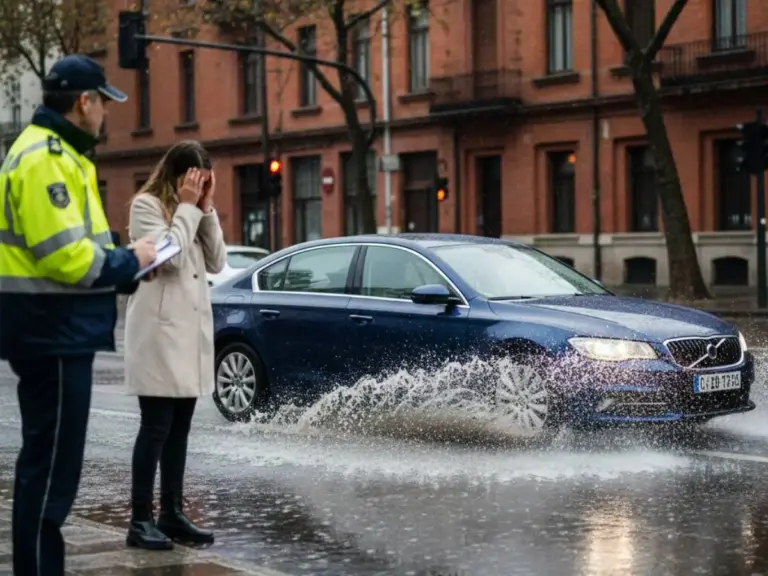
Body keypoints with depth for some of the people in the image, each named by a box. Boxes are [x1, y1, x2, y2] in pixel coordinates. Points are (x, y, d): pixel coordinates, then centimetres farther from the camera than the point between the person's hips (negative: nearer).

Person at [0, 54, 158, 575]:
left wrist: (124, 264, 5)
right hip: (53, 334, -11)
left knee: (51, 462, 17)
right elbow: (63, 254, -24)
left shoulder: (56, 153, 17)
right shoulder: (44, 158, -17)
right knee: (51, 465, -5)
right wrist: (129, 262, -11)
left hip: (57, 332, 11)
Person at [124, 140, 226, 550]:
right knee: (156, 429, -8)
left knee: (179, 430, 9)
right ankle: (141, 520, -4)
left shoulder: (191, 210, 17)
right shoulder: (146, 205, -6)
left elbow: (216, 262, 9)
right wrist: (187, 207, -10)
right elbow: (170, 254, -19)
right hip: (159, 331, -8)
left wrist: (206, 208, 2)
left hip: (191, 330, 8)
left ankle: (172, 514, 14)